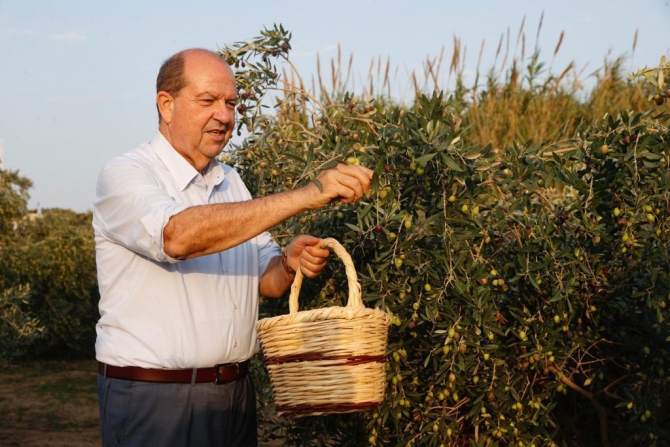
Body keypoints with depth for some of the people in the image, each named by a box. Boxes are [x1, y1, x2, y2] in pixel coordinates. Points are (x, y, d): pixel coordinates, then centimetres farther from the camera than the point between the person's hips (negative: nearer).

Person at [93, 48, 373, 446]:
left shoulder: (231, 182, 12)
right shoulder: (125, 175, -11)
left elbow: (265, 280, 15)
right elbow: (179, 236, -31)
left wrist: (289, 265, -10)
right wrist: (305, 196, -34)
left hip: (236, 395, 7)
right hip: (153, 399, -6)